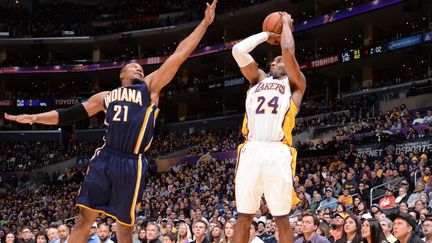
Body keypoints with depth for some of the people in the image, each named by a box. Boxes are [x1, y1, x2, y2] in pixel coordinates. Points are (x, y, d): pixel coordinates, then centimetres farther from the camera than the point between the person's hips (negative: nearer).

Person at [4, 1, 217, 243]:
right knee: (85, 216, -3)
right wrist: (35, 118, 15)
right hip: (105, 159, 2)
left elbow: (179, 54, 7)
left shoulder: (150, 87, 12)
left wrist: (204, 23, 2)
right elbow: (71, 113, 23)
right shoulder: (106, 97, 21)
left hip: (131, 164, -2)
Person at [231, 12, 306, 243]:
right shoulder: (258, 79, 27)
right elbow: (239, 50, 16)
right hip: (251, 150, 3)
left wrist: (286, 24, 18)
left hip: (278, 152, -3)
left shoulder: (295, 84, 17)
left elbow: (288, 52, 2)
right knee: (244, 215, 1)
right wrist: (267, 35, 27)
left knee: (282, 217, -2)